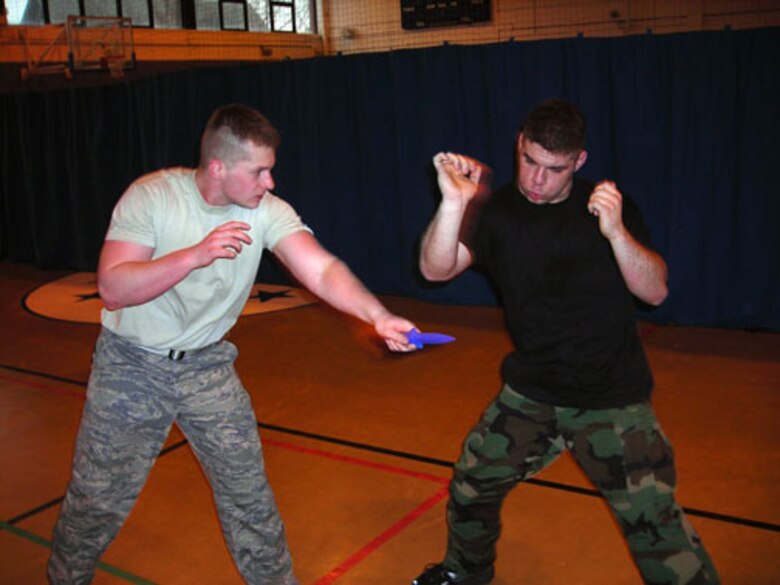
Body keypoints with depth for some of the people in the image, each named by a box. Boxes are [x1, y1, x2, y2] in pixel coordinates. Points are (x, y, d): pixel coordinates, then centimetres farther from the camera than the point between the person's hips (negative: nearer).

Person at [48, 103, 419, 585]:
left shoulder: (267, 212, -13)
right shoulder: (152, 196, -19)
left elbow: (322, 269, -26)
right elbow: (113, 288, -25)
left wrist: (378, 315, -43)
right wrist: (196, 254, -35)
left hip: (206, 365, 2)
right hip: (132, 365, -2)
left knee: (248, 490, 6)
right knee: (98, 500, 8)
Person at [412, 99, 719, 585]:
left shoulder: (608, 204, -5)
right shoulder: (496, 211, -4)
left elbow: (655, 292, -10)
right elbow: (436, 270, -17)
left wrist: (616, 232, -27)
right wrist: (453, 202, -34)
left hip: (614, 402, -2)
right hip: (531, 393, 2)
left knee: (655, 523, -7)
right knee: (470, 487, 10)